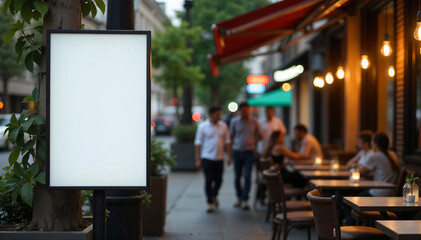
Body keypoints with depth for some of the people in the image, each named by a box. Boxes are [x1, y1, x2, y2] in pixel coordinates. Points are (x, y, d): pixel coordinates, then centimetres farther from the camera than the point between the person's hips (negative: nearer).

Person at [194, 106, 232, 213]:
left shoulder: (223, 126, 5)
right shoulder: (203, 126, -4)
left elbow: (227, 142, 10)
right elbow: (198, 143, -3)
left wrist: (229, 156, 5)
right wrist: (198, 159, -6)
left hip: (219, 158, 3)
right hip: (207, 158, -3)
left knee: (218, 180, 10)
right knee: (209, 181, -2)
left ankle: (214, 195, 37)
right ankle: (210, 203, 8)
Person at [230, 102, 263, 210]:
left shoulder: (254, 122, 0)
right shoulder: (234, 121, 1)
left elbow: (260, 135, 11)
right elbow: (231, 136, 10)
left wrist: (253, 141, 2)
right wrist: (232, 147, 5)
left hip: (249, 152, -1)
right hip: (237, 151, 1)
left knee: (247, 176, -9)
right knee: (237, 177, 6)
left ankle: (245, 200, -8)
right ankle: (239, 198, 23)